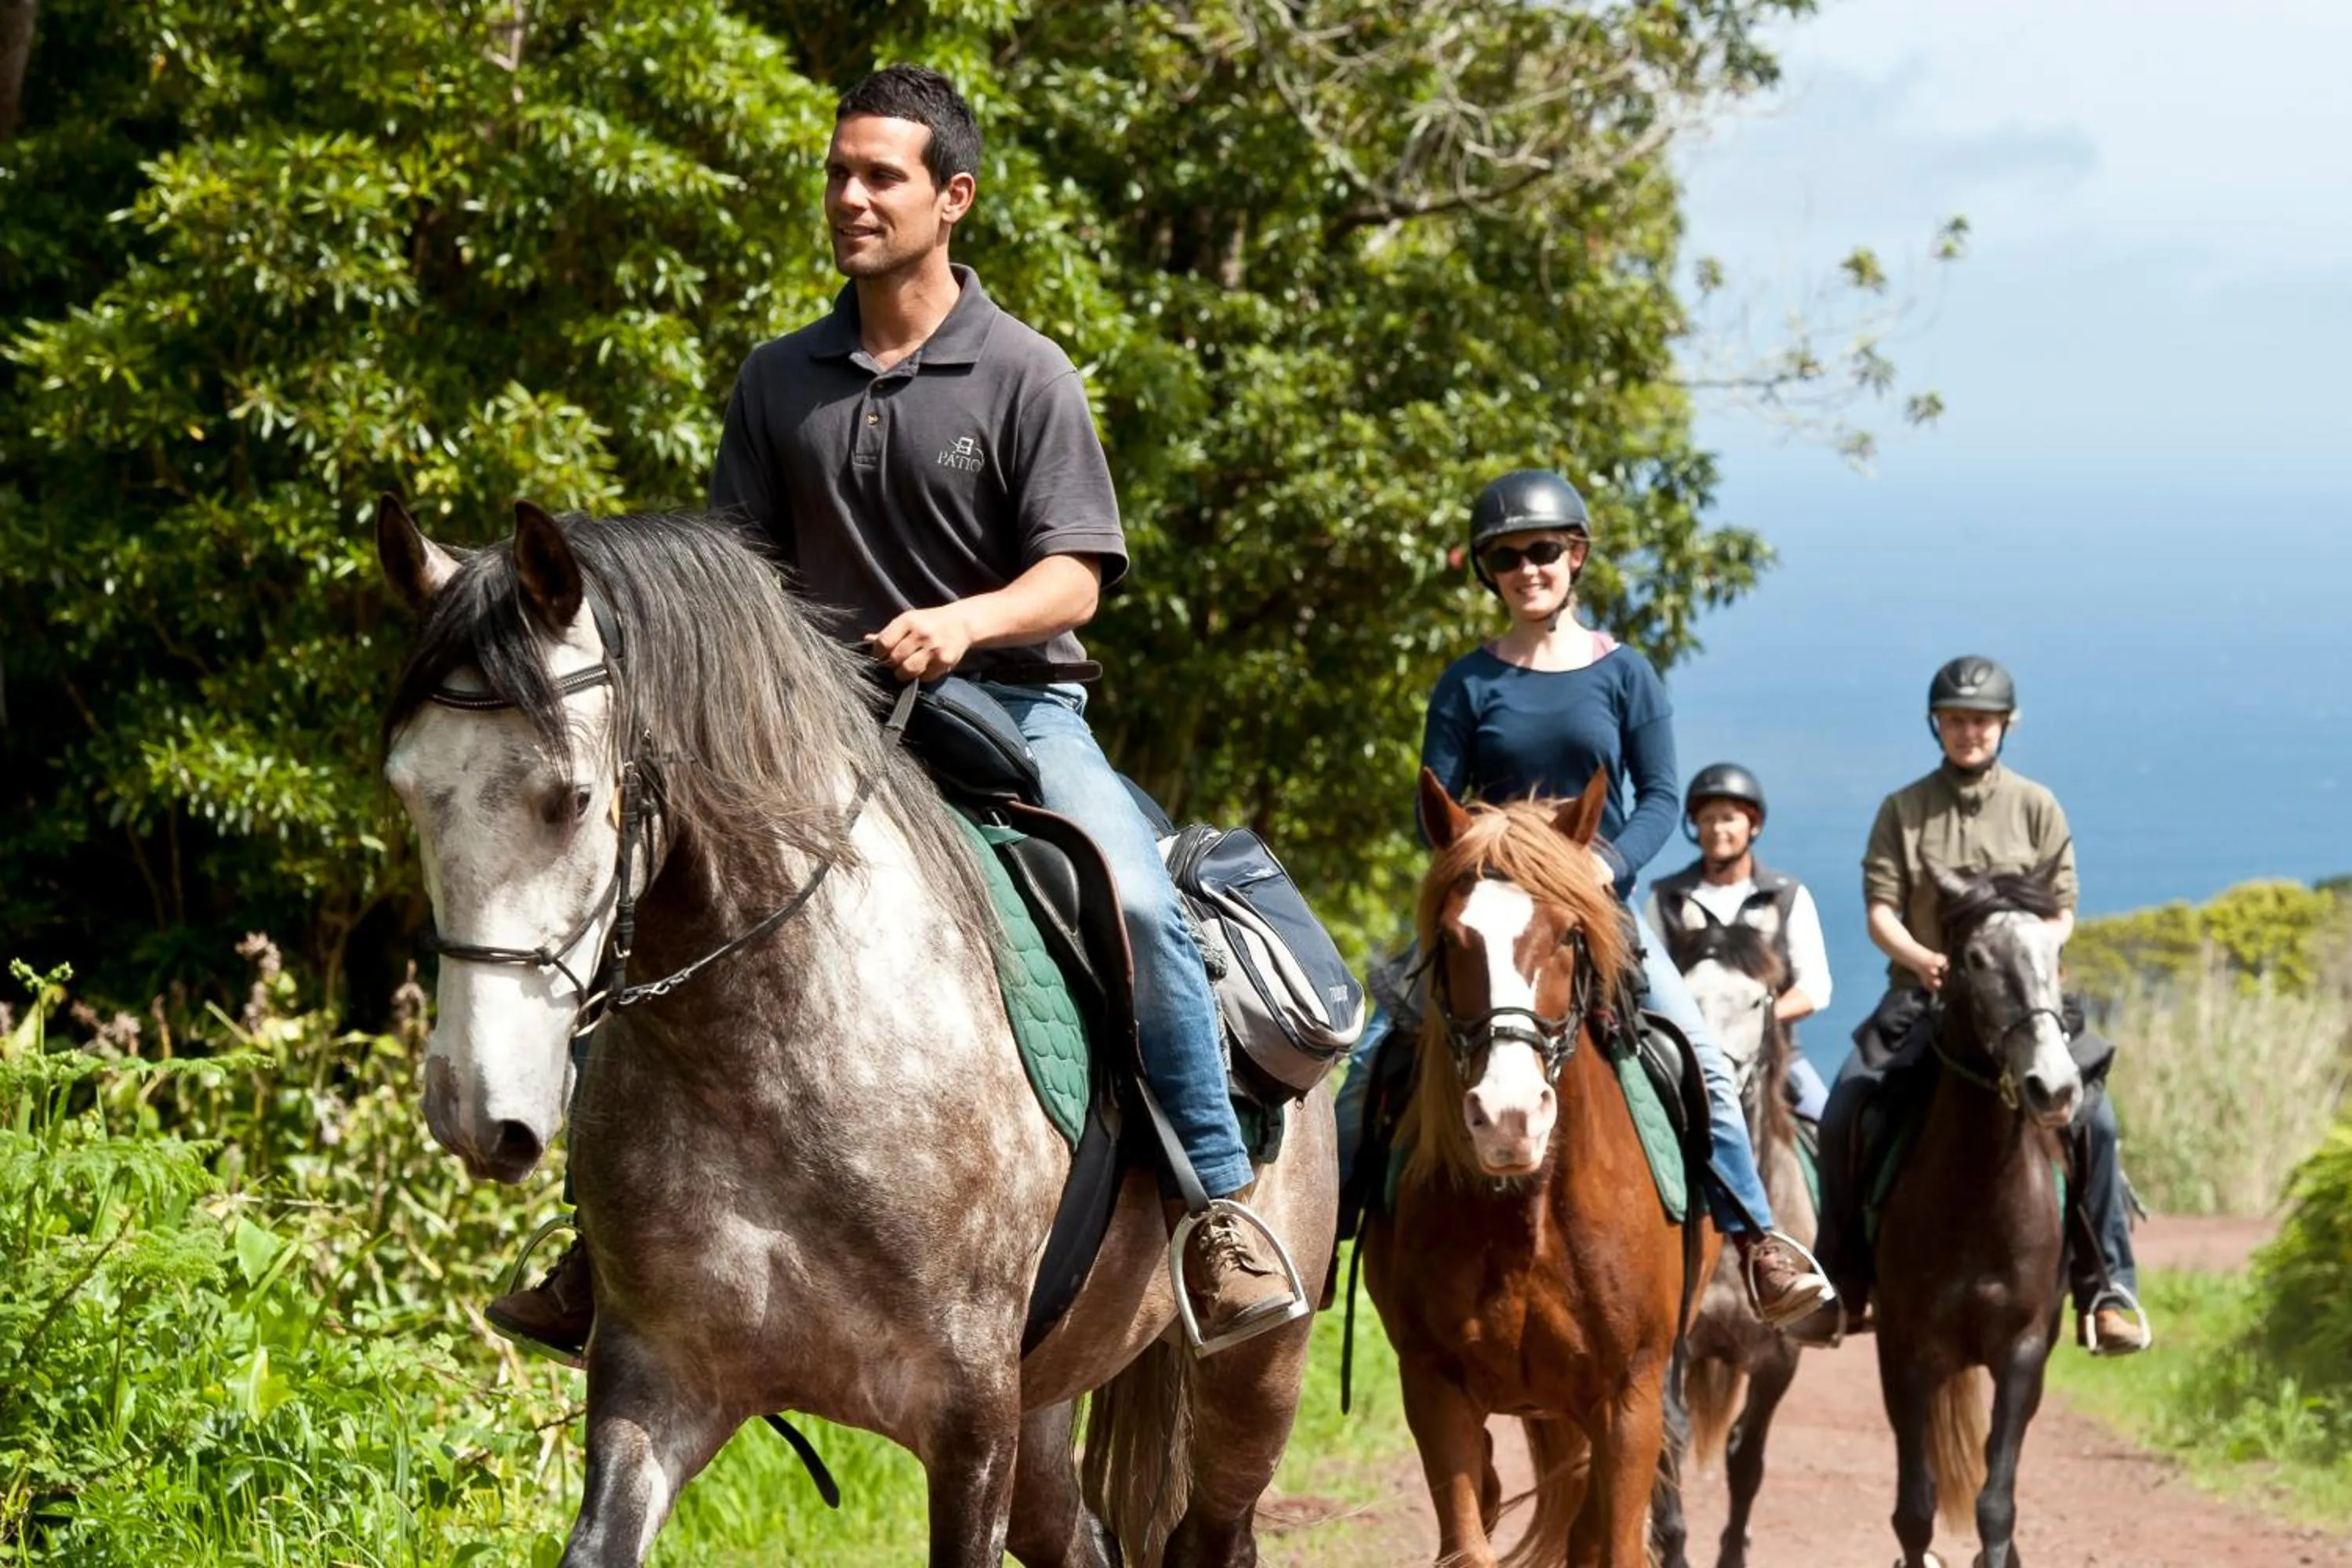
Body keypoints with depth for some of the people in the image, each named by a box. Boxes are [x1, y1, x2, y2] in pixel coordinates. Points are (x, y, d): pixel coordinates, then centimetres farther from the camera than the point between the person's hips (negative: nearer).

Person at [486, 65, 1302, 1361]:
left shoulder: (1024, 376, -2)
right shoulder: (780, 382, 10)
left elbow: (1074, 576, -8)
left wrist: (967, 624, -28)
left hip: (1012, 704, -4)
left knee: (1135, 903, -30)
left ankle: (1219, 1207, -19)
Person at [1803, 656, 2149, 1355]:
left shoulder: (2036, 807, 7)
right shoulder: (1902, 810, 7)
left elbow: (2063, 910, 5)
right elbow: (1880, 908, 0)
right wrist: (1920, 958, -19)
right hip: (1924, 990, 0)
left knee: (2092, 1115, -22)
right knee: (1842, 1115, -17)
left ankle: (2108, 1287, -12)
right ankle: (1842, 1285, -2)